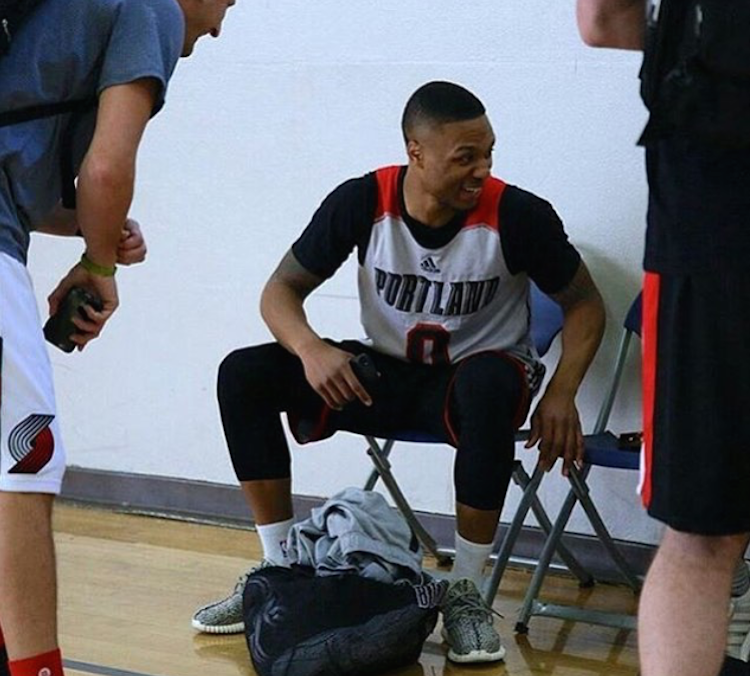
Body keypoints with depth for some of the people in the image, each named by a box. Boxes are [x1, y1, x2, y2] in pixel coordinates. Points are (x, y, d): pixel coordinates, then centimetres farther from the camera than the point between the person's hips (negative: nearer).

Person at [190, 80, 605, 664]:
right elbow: (282, 290, -5)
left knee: (488, 387, -40)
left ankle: (467, 590, -24)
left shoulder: (518, 215, -17)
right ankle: (281, 571, -4)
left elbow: (585, 305, -4)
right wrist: (311, 349, -27)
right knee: (243, 375, -16)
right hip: (385, 373, 3)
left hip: (476, 373, -3)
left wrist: (561, 395, -20)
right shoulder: (362, 203, -12)